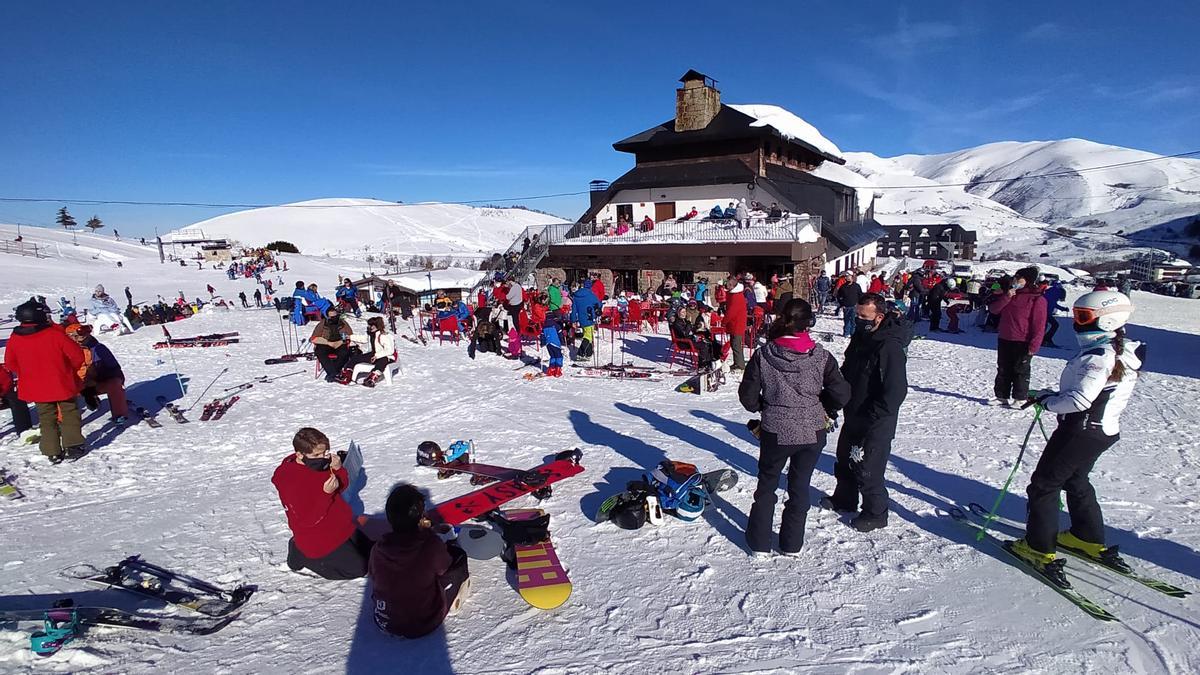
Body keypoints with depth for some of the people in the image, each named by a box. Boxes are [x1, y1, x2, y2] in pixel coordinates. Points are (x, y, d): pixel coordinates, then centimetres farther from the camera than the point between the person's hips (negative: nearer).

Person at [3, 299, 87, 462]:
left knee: (47, 419, 14)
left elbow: (10, 364, 6)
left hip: (36, 388, 4)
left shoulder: (14, 340, -4)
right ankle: (72, 446, 6)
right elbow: (77, 355, -14)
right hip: (62, 384, -3)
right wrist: (70, 370, 5)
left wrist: (28, 375, 20)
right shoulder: (55, 334, -17)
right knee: (70, 413, 11)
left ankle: (53, 452, 15)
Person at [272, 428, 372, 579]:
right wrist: (326, 493, -35)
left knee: (370, 552, 16)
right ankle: (302, 555, 9)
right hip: (319, 541, -8)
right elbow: (308, 520, -26)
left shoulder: (320, 464, -4)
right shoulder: (290, 482, -27)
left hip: (340, 526, 8)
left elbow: (342, 487, 6)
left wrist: (338, 469, -14)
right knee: (357, 568, -3)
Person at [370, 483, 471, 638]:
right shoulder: (432, 545, -29)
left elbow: (372, 574, 4)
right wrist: (429, 533, 8)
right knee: (459, 557, 11)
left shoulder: (378, 549, -18)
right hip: (424, 625, -4)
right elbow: (443, 567, -6)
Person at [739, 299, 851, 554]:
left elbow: (748, 396, -9)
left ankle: (759, 541, 28)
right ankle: (792, 543, 30)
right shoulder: (820, 356, -12)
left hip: (775, 432, -1)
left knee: (767, 484, 19)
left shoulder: (763, 355, -14)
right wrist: (825, 409, 10)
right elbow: (841, 394, -10)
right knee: (800, 486, 19)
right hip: (813, 432, 1)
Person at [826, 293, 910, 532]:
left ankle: (876, 514, 23)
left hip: (876, 425, -9)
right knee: (845, 459, 23)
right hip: (854, 416, 9)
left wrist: (871, 418, -23)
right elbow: (847, 370, 17)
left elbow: (895, 391, -28)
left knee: (867, 469, 1)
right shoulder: (861, 336, 3)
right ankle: (844, 499, 43)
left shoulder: (890, 347, -25)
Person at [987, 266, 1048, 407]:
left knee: (1020, 371, 2)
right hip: (1004, 340, 6)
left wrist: (1033, 345, -18)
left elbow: (1039, 325, -13)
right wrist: (1006, 297, -13)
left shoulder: (1037, 299, -9)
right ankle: (1002, 396, 20)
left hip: (1022, 343, -6)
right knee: (1003, 370, 11)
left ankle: (1019, 399, 11)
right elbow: (993, 309, 2)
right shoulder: (1008, 294, 11)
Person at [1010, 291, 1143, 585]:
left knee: (1043, 484, 1)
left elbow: (1080, 399, -27)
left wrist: (1046, 400, -12)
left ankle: (1040, 551, 7)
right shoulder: (1120, 351, 7)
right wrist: (1053, 395, 8)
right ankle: (1090, 541, 38)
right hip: (1104, 430, 10)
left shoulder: (1099, 356, -24)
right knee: (1076, 481, 26)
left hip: (1081, 431, -10)